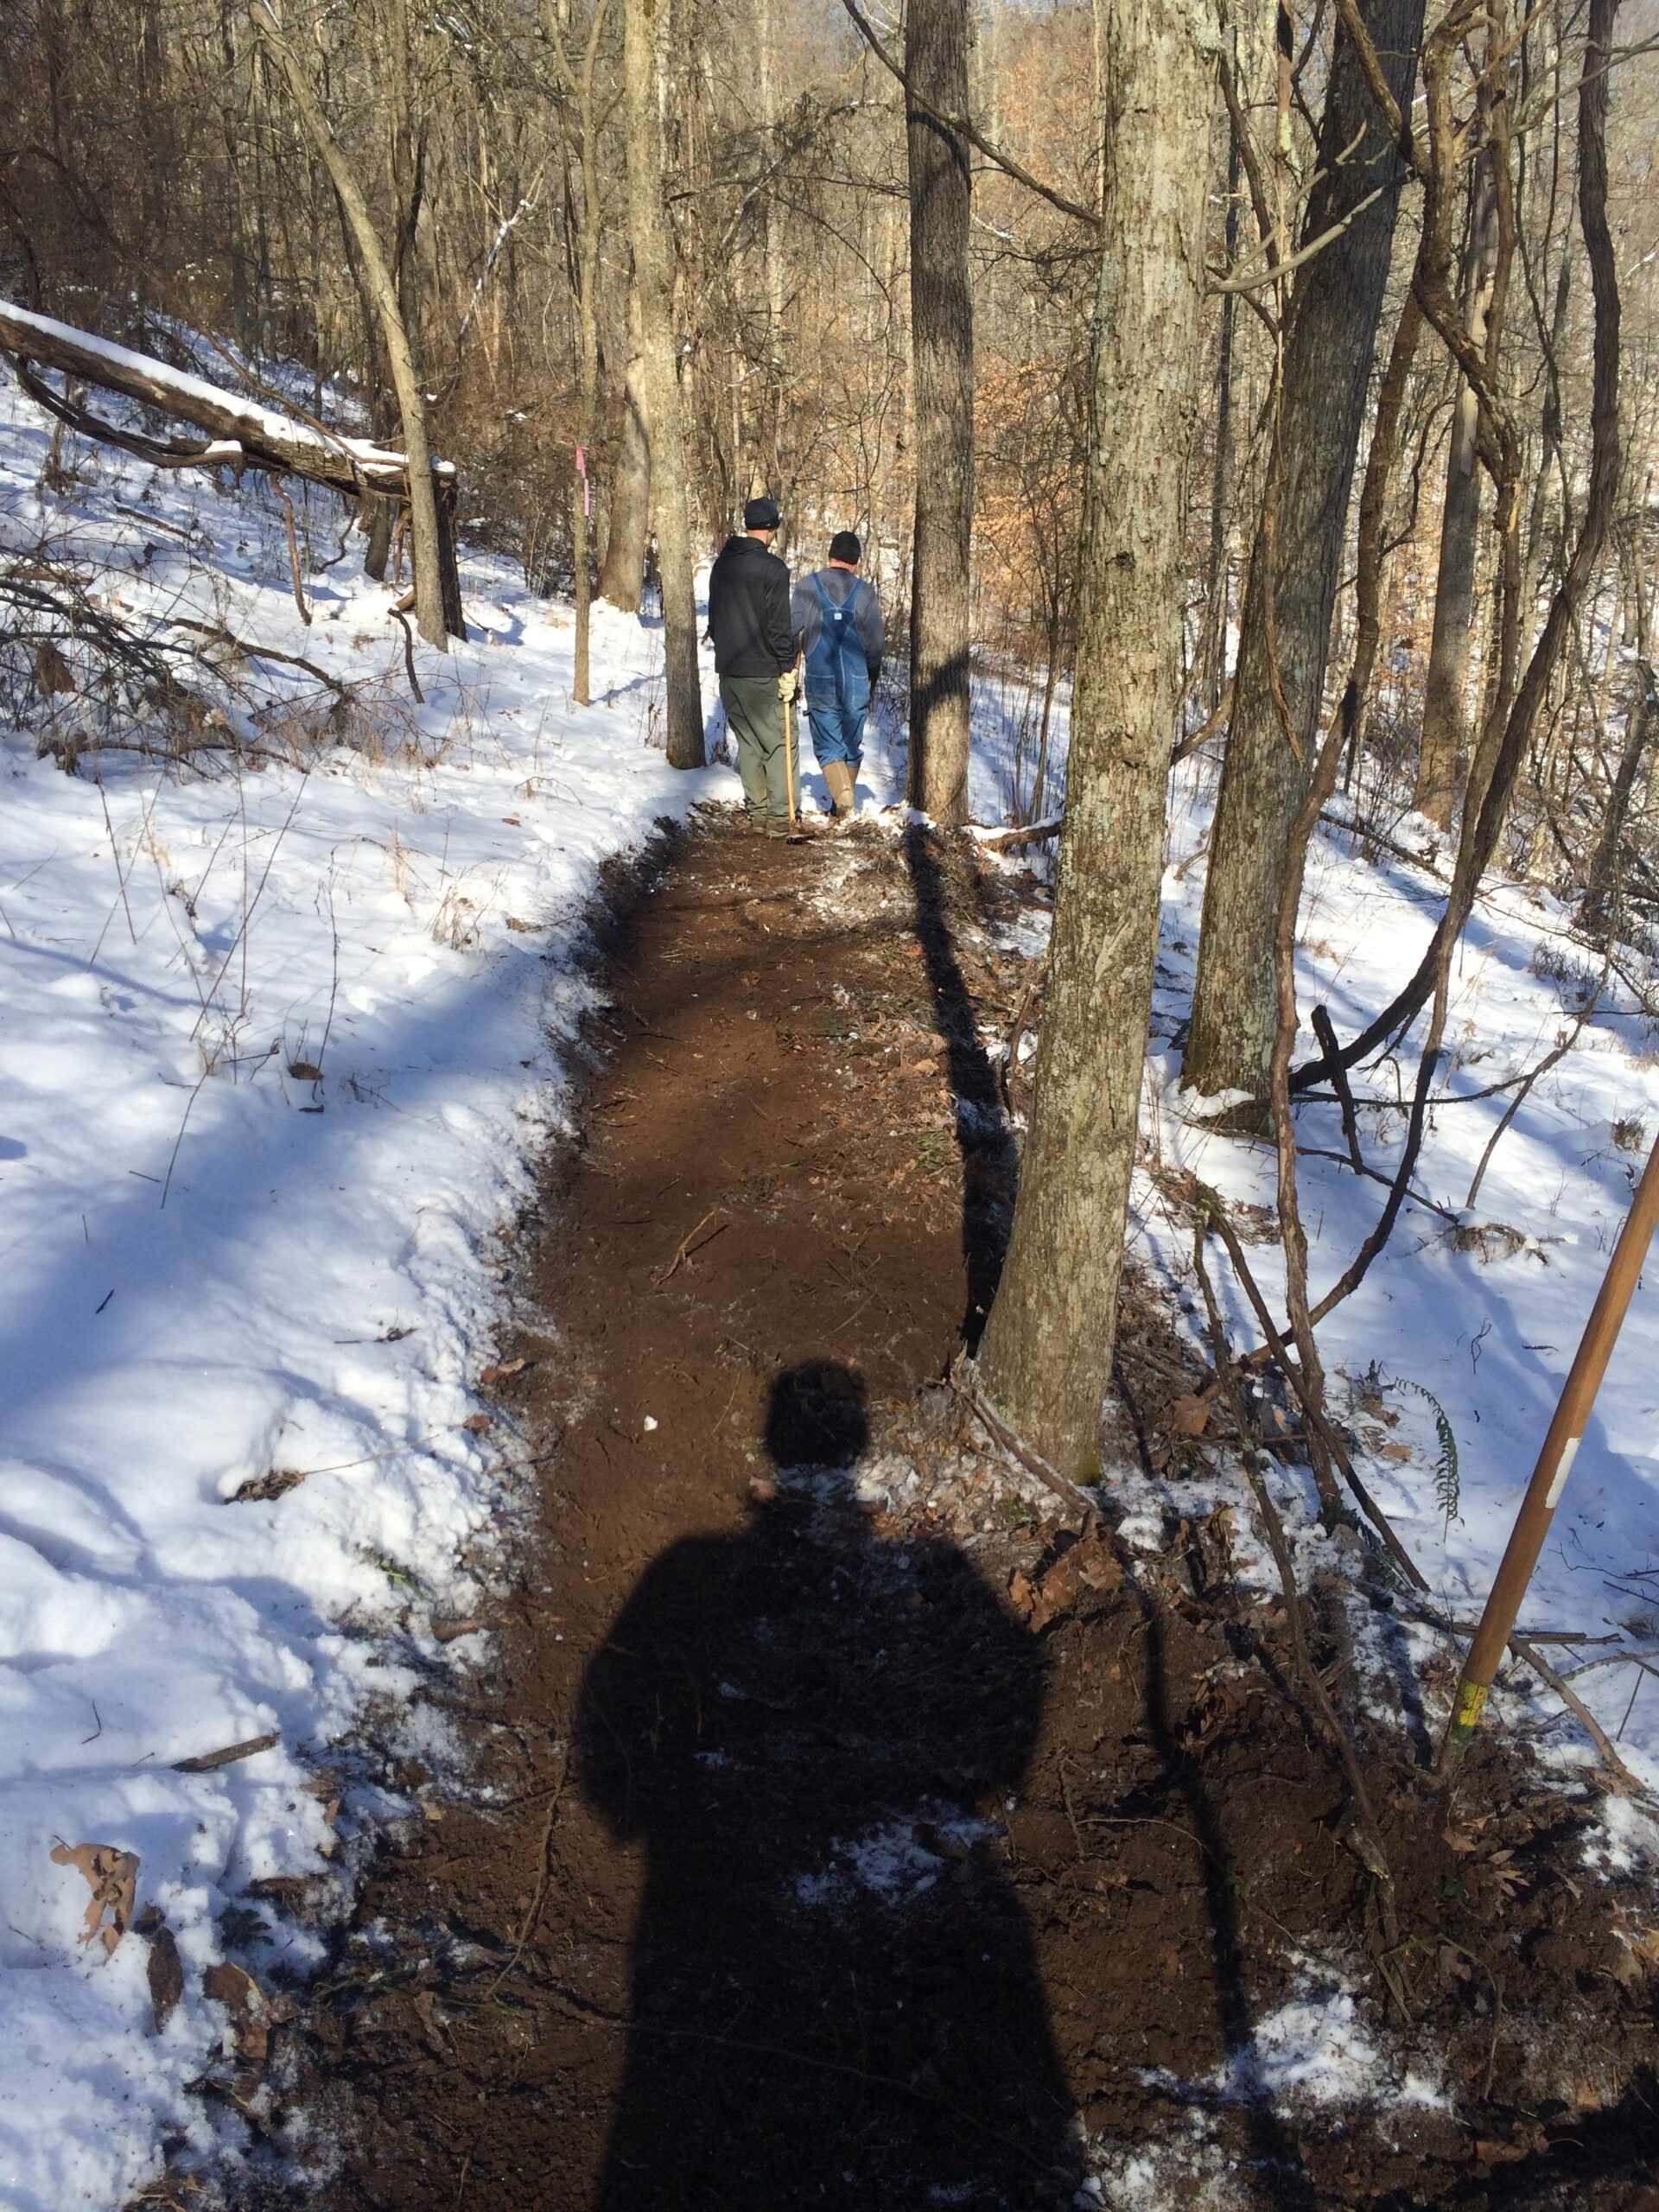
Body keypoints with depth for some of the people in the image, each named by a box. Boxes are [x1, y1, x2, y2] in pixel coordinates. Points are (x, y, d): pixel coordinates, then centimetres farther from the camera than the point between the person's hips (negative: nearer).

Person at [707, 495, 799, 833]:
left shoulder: (722, 564, 9)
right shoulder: (773, 568, -13)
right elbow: (779, 625, -16)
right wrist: (788, 669, -10)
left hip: (728, 670, 7)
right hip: (764, 672, -7)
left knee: (748, 741, 14)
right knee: (780, 742, 2)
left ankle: (757, 810, 17)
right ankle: (780, 815, 0)